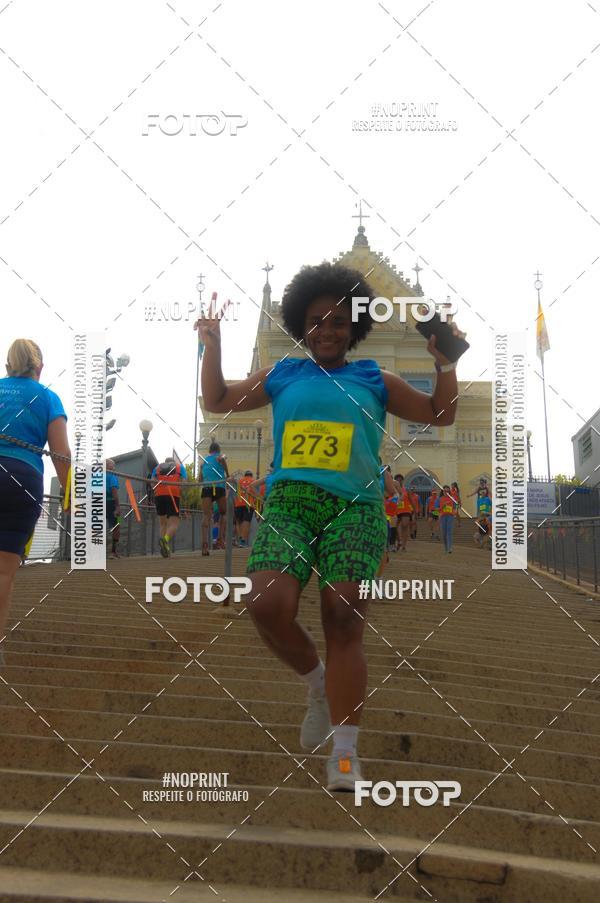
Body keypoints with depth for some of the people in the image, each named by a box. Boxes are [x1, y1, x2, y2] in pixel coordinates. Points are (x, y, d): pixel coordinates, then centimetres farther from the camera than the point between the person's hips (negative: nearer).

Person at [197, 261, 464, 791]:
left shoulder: (373, 380, 18)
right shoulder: (283, 376, 21)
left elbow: (440, 415, 20)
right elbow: (217, 402, 27)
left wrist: (445, 363, 8)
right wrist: (212, 346, 18)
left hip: (354, 508, -1)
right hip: (289, 502, 1)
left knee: (343, 621, -13)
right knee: (269, 606, -22)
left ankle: (345, 755, -7)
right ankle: (318, 682, 10)